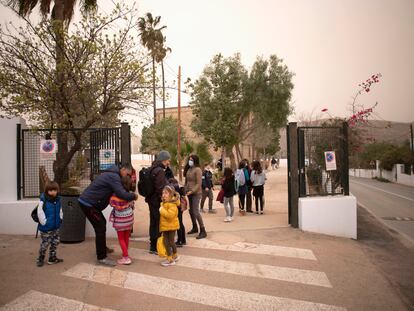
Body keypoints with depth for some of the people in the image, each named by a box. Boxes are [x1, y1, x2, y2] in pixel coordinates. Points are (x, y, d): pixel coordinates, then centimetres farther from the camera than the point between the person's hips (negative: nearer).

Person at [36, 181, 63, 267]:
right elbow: (40, 213, -17)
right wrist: (43, 222, -15)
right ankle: (40, 259, 24)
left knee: (55, 243, 14)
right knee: (44, 244, 3)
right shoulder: (43, 201, -18)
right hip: (46, 228, -6)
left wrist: (60, 219, 9)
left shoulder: (58, 200, 2)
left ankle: (52, 258, 29)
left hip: (56, 227, 6)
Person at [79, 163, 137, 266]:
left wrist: (130, 199, 0)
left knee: (102, 223, 23)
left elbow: (117, 192, 15)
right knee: (100, 228, -8)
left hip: (87, 202, 11)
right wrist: (133, 196, -10)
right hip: (88, 203, -11)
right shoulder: (114, 176, -19)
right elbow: (121, 194, -28)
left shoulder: (112, 174, 14)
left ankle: (102, 247, 40)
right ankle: (102, 257, -1)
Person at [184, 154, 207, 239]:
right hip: (189, 193, 8)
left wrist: (192, 191, -22)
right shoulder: (189, 169, 10)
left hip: (196, 193, -8)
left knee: (196, 212, -9)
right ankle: (195, 228, 31)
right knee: (191, 211, 14)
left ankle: (203, 231, -2)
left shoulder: (197, 170, -12)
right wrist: (186, 190, 3)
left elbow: (199, 183, -16)